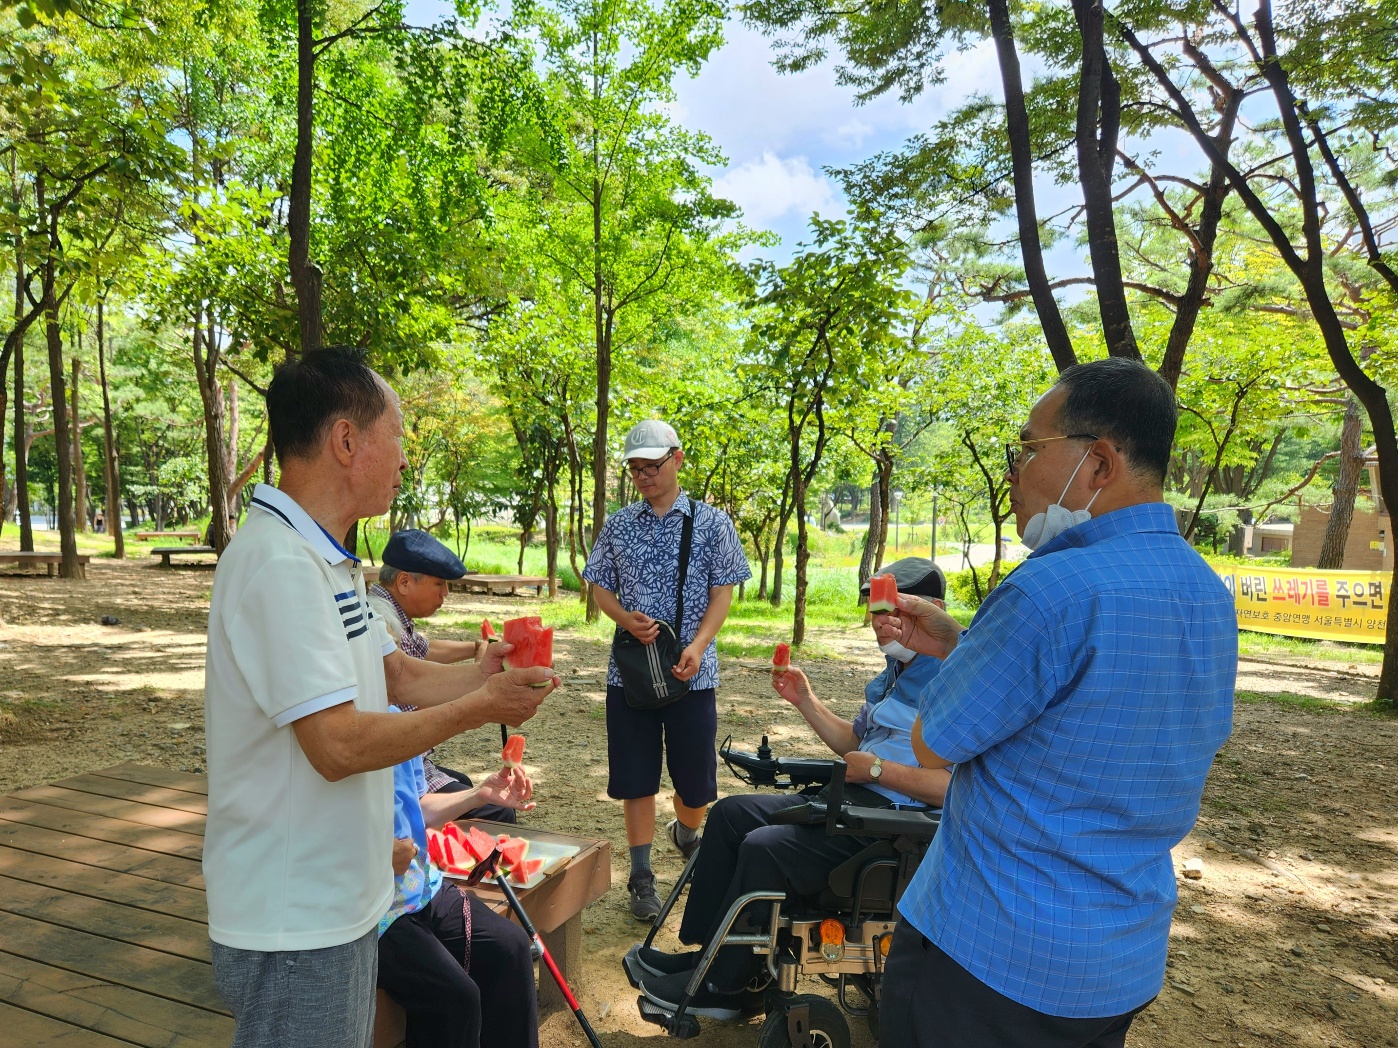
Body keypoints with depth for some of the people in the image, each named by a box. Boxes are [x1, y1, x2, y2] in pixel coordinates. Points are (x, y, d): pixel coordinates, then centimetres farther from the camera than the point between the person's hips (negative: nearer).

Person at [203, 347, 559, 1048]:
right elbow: (338, 744, -28)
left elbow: (397, 676, 11)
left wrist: (484, 676, -4)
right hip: (294, 923, -9)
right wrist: (478, 709, -18)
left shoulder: (325, 558, 8)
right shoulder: (280, 562, -25)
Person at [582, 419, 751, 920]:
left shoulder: (711, 522, 1)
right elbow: (600, 586, 9)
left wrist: (697, 646, -15)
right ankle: (641, 876, 20)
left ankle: (686, 833, 40)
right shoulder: (617, 525, 7)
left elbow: (723, 591, -1)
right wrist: (625, 618, -12)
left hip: (692, 671, -1)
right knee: (636, 778, 6)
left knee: (697, 778, 7)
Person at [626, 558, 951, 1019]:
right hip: (854, 799, 11)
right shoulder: (895, 673, 17)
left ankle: (721, 988, -4)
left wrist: (876, 769, -20)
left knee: (765, 848, -24)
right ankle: (701, 949, 7)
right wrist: (806, 701, 12)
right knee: (731, 813, 3)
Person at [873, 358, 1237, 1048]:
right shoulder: (1208, 593, 1)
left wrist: (958, 649, 0)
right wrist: (955, 643, 7)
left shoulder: (1052, 589, -28)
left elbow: (933, 745, -17)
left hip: (988, 957, -8)